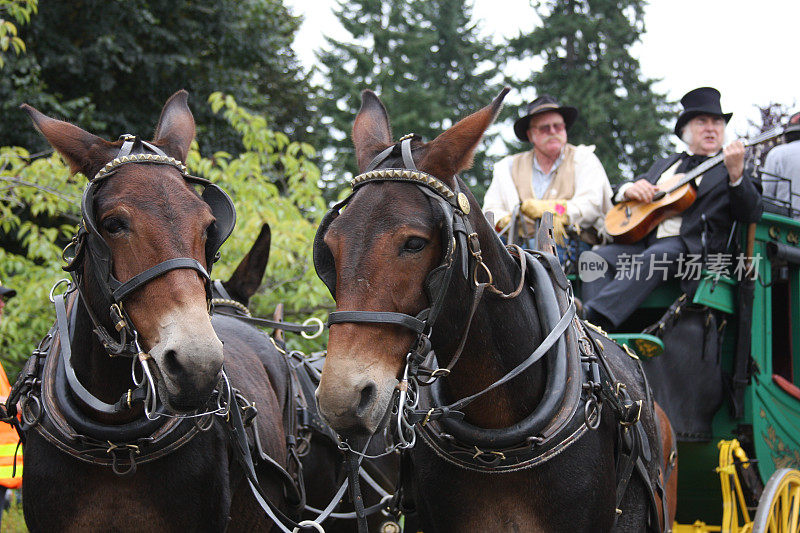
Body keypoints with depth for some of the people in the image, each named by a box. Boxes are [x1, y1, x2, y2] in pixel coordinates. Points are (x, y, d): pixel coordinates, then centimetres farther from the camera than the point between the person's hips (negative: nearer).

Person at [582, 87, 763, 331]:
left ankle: (594, 317, -55)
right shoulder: (664, 164, 32)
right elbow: (620, 193, 31)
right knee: (600, 257, -24)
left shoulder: (728, 169, 16)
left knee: (657, 257, -38)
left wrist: (736, 174, -18)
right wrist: (630, 189, 5)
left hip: (690, 247, -5)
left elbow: (752, 214, -1)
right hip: (644, 242, 5)